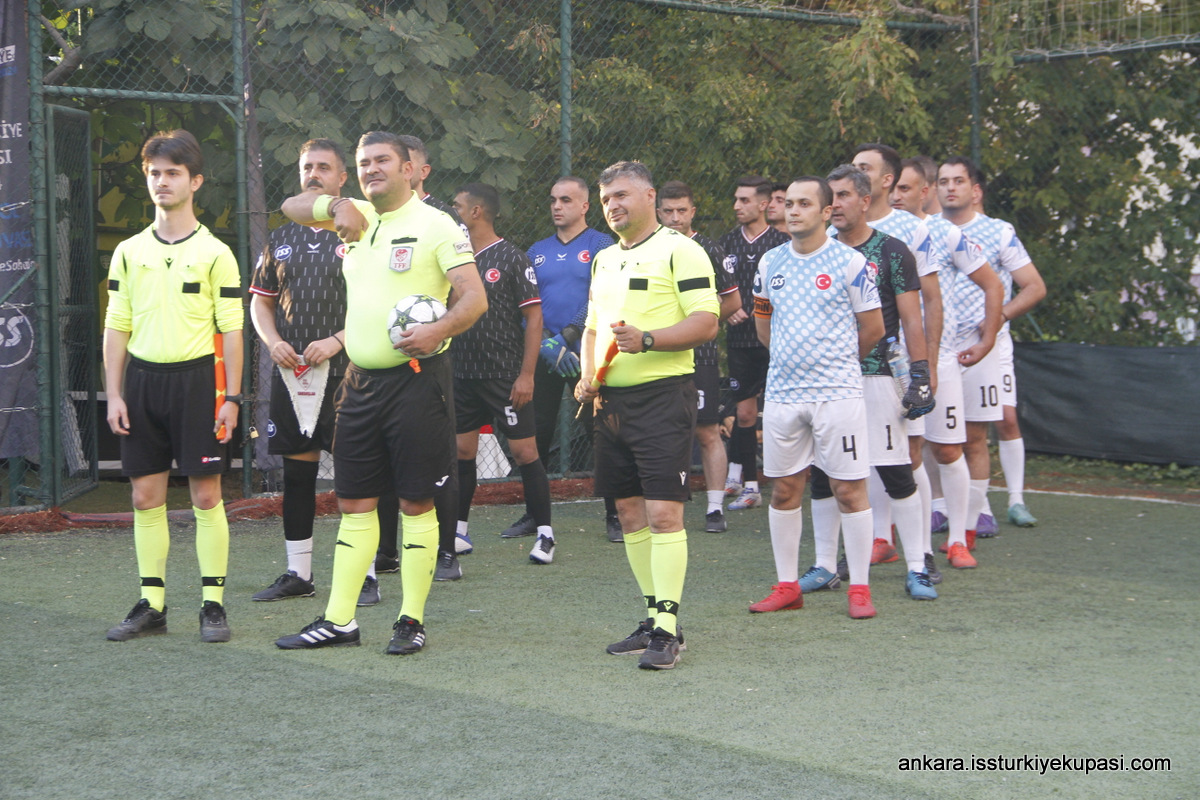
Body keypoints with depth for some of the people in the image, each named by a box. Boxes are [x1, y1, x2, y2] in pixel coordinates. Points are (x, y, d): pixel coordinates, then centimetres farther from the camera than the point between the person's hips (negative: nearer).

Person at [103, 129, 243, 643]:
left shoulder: (214, 253, 0)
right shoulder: (129, 252, 9)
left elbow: (231, 330, -1)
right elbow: (116, 327, 10)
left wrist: (232, 398, -6)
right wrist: (114, 394, 3)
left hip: (196, 377, -3)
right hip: (142, 379, 3)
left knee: (206, 494, -2)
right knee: (146, 495, 5)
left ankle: (213, 602, 5)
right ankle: (152, 605, 13)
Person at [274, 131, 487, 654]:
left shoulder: (435, 225, -5)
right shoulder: (357, 218, 13)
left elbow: (475, 297, -11)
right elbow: (293, 207, 24)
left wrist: (439, 330, -31)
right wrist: (337, 205, 4)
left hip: (415, 379, -6)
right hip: (361, 380, 6)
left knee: (416, 502, 0)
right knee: (354, 501, 7)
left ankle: (412, 621, 8)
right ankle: (339, 620, 12)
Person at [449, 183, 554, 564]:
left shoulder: (511, 258, -6)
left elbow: (534, 318, -8)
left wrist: (526, 375, -14)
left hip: (506, 376, -5)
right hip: (462, 375, 6)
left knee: (524, 451, -4)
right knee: (461, 452, 8)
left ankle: (545, 534, 5)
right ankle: (458, 531, 18)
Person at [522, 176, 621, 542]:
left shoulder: (601, 246, 1)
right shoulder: (537, 251, 15)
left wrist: (566, 337, -17)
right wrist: (545, 344, -9)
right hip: (544, 357, 4)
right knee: (537, 436, 6)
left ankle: (614, 515, 2)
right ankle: (534, 515, 16)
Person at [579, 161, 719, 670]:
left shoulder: (679, 250, -5)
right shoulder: (604, 259, 19)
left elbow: (705, 322, -12)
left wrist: (646, 340, -24)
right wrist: (588, 376, 9)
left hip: (662, 394, -8)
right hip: (611, 399, 8)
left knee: (663, 512, -11)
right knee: (630, 513, 10)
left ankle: (667, 630, -9)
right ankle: (654, 616, 19)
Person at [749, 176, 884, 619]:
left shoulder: (850, 262, -4)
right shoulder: (770, 263, 10)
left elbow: (873, 328, 3)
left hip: (837, 393, -4)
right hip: (782, 394, 4)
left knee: (849, 488, -3)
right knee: (784, 490, 7)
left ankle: (859, 588, 5)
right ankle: (787, 585, 17)